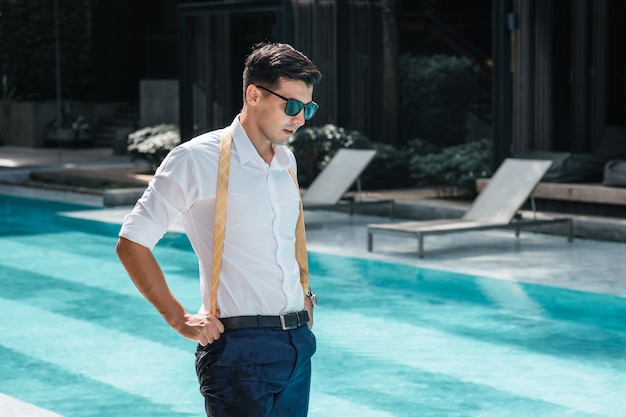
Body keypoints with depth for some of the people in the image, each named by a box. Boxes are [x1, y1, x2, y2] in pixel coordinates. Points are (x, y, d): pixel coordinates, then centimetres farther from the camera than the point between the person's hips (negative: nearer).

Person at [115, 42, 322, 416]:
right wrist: (180, 320, -8)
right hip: (241, 348, -7)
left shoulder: (287, 161, 13)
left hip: (298, 341, 7)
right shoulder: (197, 159, -9)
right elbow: (131, 244, -7)